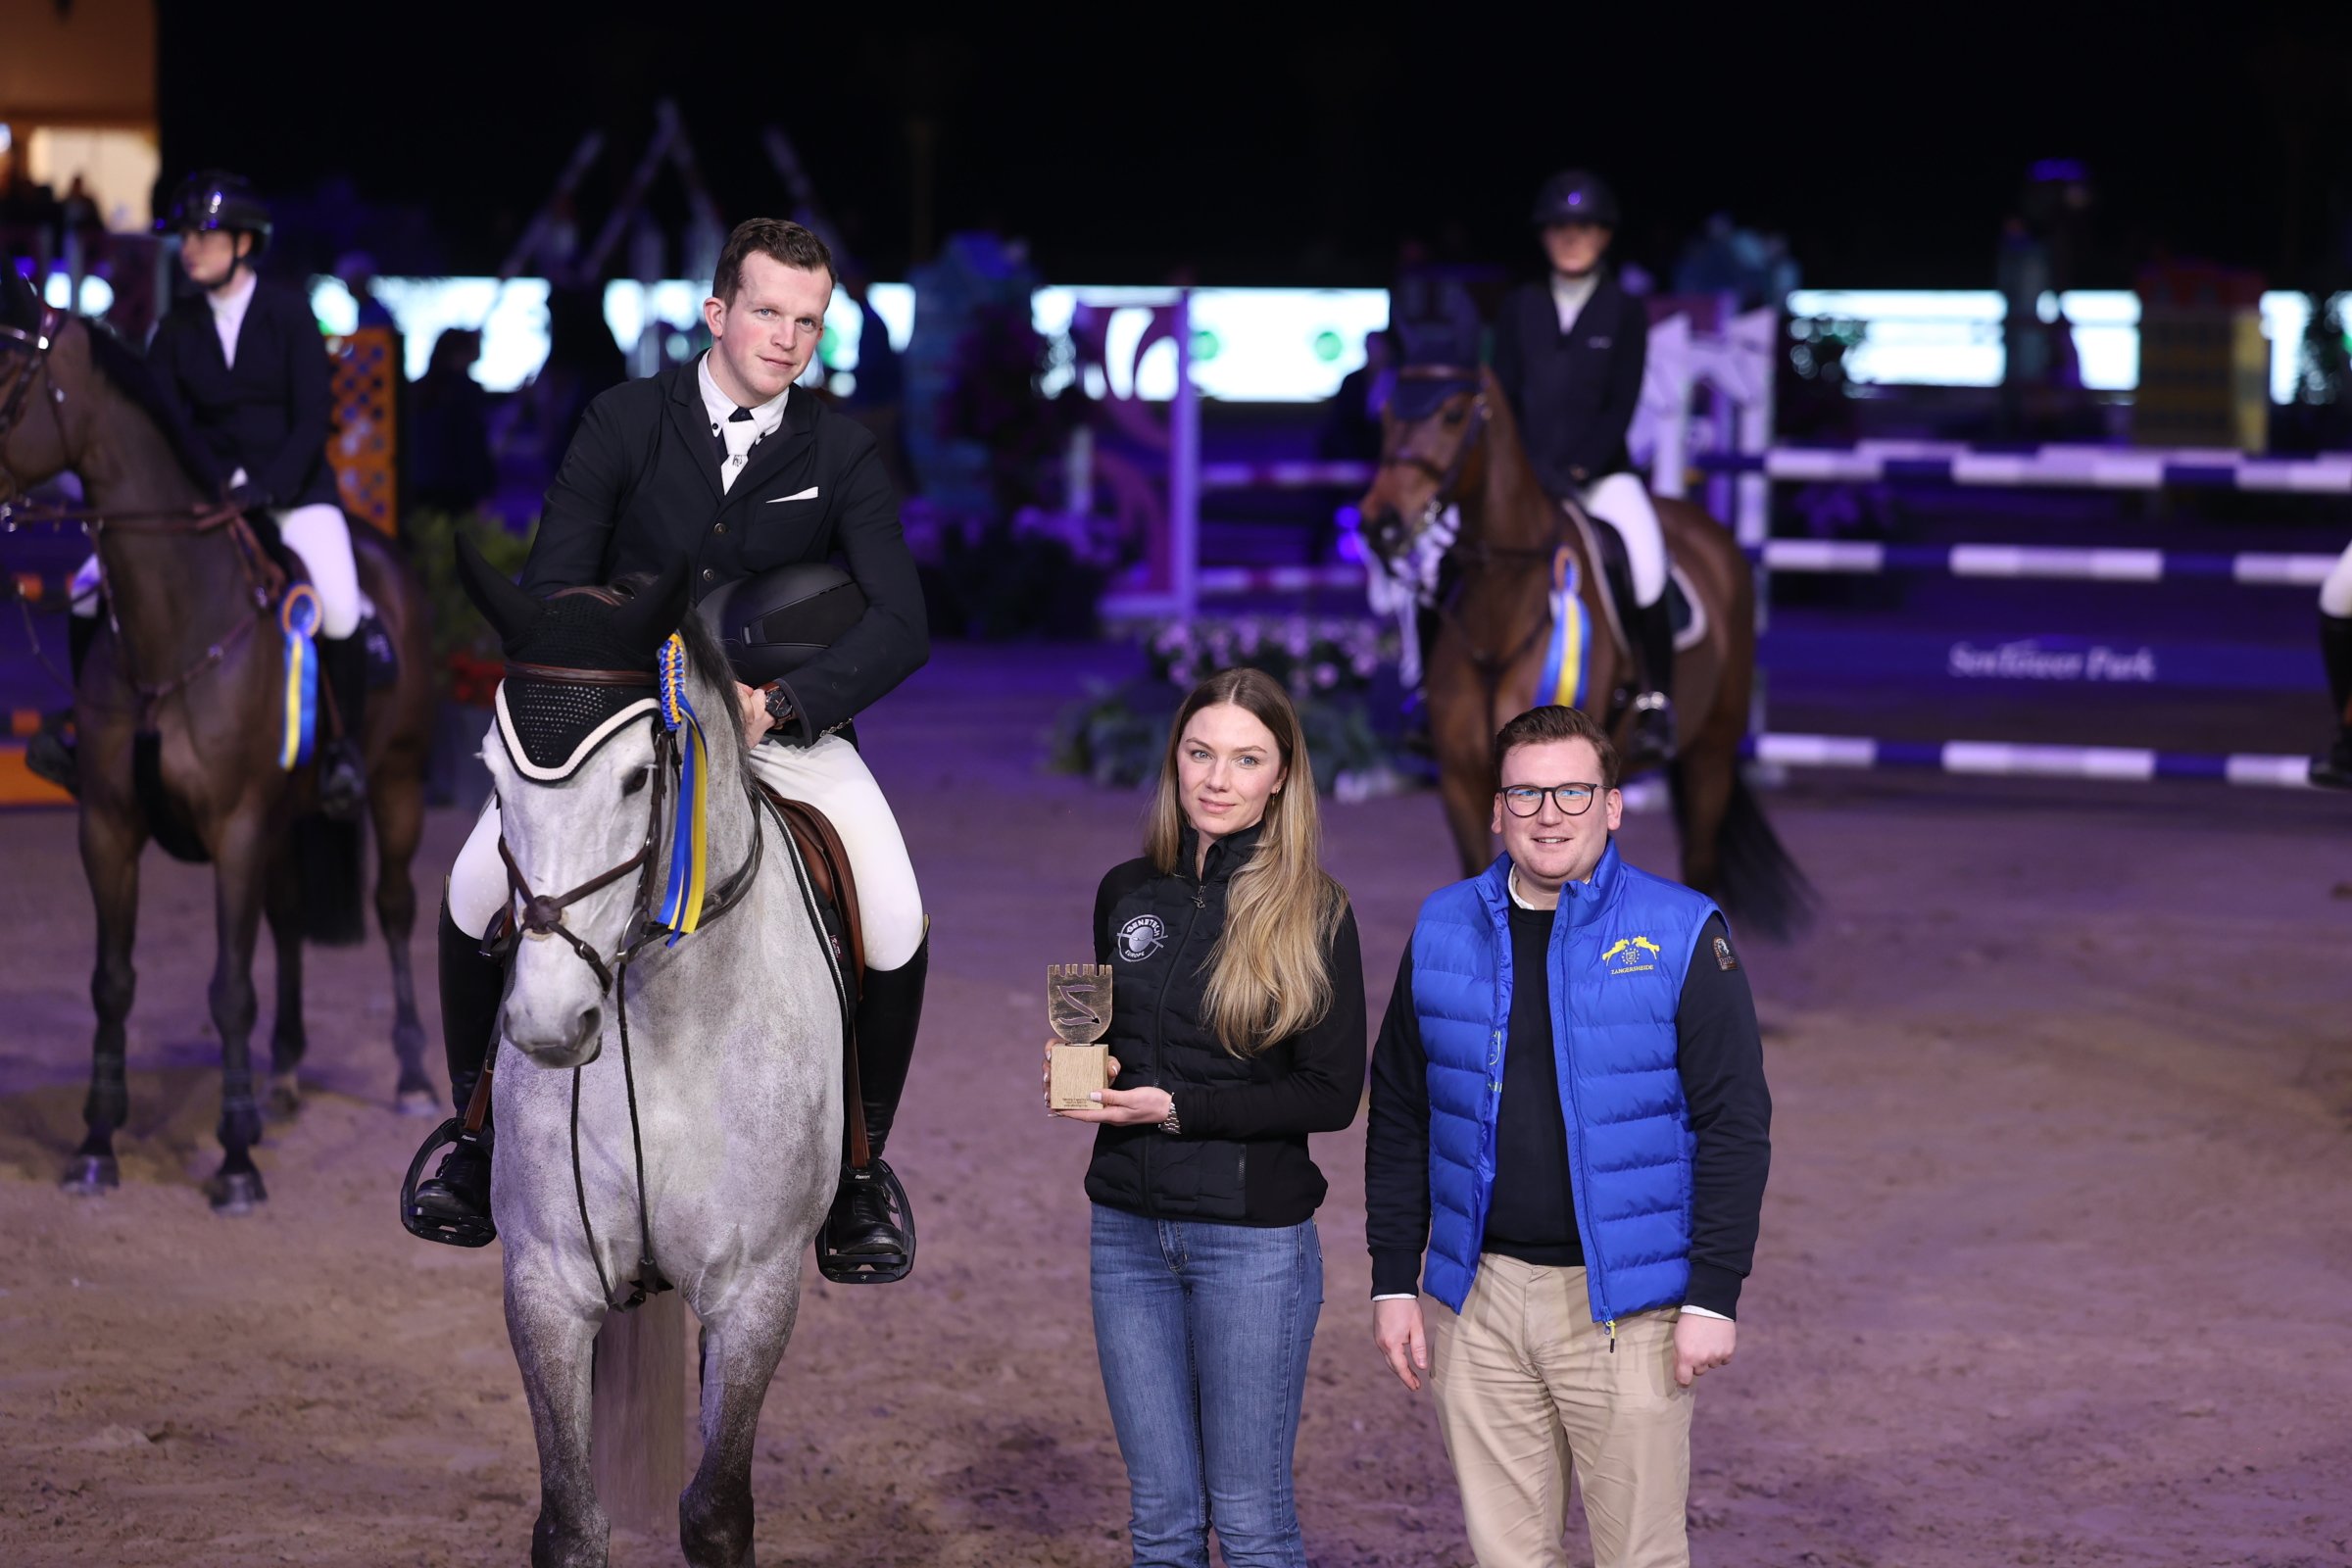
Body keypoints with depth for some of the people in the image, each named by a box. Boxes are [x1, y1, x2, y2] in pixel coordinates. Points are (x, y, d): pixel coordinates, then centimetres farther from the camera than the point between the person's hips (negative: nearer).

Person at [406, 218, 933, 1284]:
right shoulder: (625, 422, -4)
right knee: (477, 888, -19)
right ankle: (480, 1129, 5)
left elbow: (901, 624, -14)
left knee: (897, 928, -22)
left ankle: (861, 1165, 2)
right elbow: (551, 585, -9)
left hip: (784, 719, 0)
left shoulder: (840, 455, -4)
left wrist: (782, 704, -29)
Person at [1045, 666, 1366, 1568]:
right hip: (1130, 1229, 5)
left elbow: (1333, 1094, -10)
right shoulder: (1127, 894, 7)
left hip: (1254, 1236, -4)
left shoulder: (1311, 911, -7)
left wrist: (1179, 1108, -15)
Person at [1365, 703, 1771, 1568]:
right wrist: (1393, 1280, 8)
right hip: (1478, 1300, 3)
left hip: (1624, 1302, -3)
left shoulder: (1681, 934, -5)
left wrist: (1714, 1296, -11)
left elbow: (1735, 1124, -6)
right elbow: (1399, 1117, 12)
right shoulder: (1443, 931, 6)